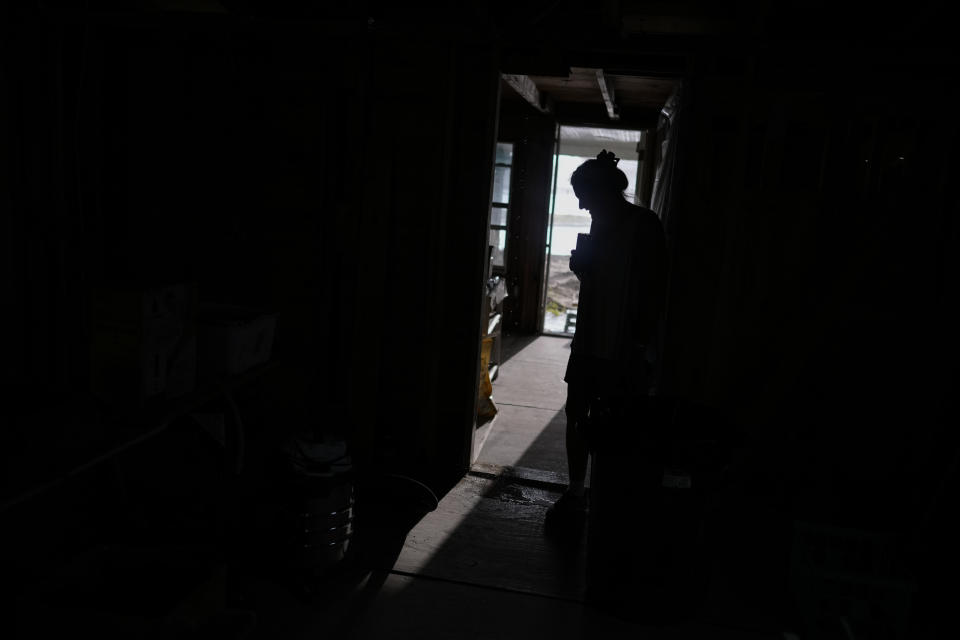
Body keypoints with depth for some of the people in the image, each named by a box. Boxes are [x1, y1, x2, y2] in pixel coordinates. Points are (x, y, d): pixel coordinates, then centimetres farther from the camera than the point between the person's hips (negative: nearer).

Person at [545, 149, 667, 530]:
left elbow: (655, 289, -15)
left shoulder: (644, 226, -12)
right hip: (590, 340, 8)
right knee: (577, 415, 10)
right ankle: (575, 493, 24)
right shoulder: (601, 226, 12)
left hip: (622, 348, -8)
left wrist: (640, 343, -18)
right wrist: (580, 263, 2)